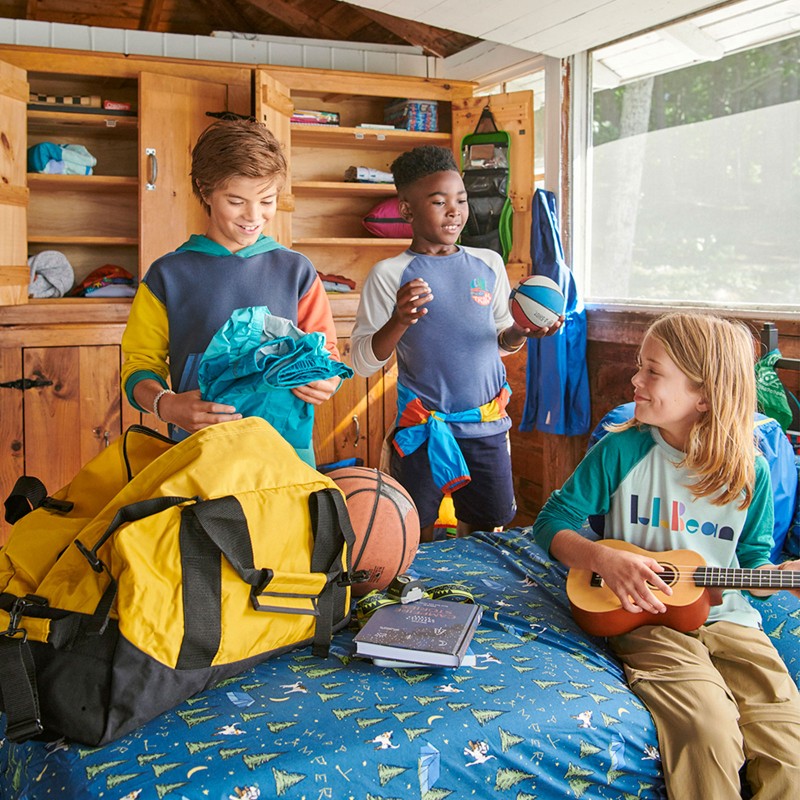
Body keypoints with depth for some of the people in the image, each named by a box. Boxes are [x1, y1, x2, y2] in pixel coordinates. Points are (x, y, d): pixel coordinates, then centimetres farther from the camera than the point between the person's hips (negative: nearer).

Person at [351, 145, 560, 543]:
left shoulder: (489, 264, 6)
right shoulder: (389, 274, -6)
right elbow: (362, 361, -8)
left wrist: (522, 331, -7)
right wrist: (400, 322, -25)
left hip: (486, 424, 3)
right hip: (422, 428, -3)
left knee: (488, 533, 14)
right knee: (416, 540, 8)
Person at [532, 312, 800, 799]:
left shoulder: (750, 472, 2)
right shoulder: (622, 451, -3)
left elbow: (753, 560, 14)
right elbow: (554, 520, 1)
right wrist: (604, 559, -16)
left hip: (728, 619, 3)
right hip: (647, 618, -2)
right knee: (710, 733, -28)